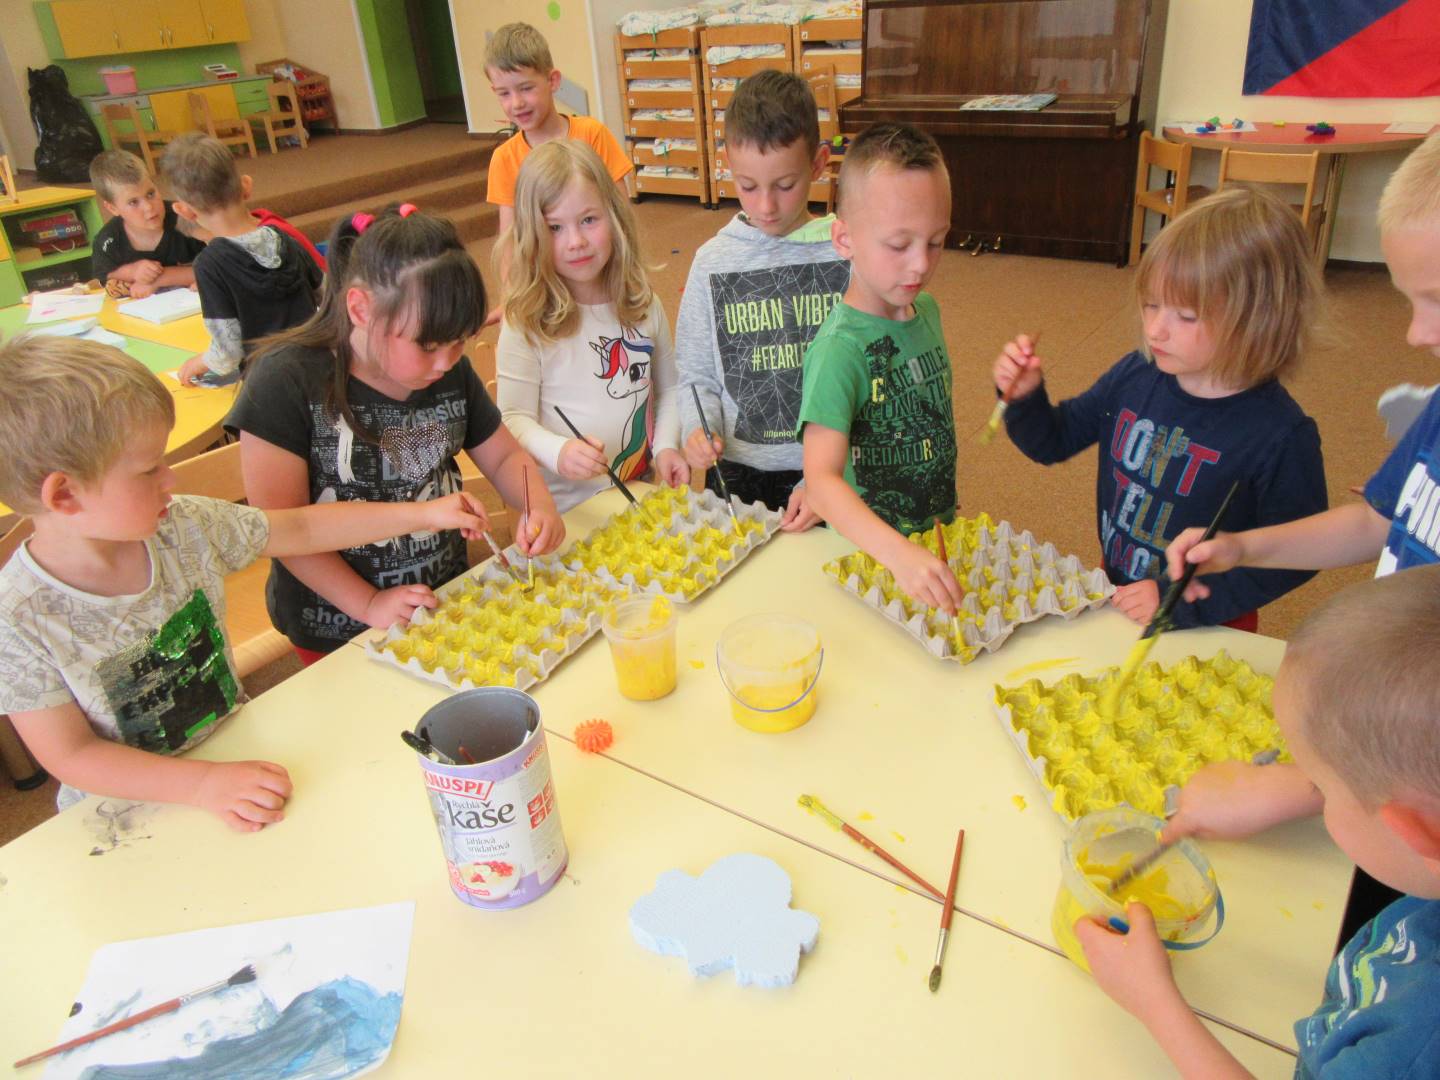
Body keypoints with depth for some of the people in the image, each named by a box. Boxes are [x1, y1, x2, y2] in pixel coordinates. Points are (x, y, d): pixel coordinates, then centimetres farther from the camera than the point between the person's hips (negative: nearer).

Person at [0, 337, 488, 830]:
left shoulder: (182, 527, -9)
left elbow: (302, 528, 1)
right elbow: (71, 755, -16)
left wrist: (425, 513, 1)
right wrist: (204, 784, -27)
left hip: (236, 743, 4)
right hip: (130, 812, -3)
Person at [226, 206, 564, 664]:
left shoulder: (452, 370, -6)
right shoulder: (286, 381, -21)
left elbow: (503, 456, 5)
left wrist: (541, 508, -15)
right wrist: (368, 603, -22)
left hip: (445, 603, 5)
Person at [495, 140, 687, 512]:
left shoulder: (643, 304, 2)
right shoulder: (525, 324, -12)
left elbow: (669, 387, 12)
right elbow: (514, 418, -10)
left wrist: (666, 446, -3)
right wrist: (557, 452, -28)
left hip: (644, 494, 3)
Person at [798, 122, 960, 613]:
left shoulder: (926, 309, 0)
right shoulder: (839, 348, -25)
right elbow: (822, 477, -35)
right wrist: (900, 553, -48)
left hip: (938, 533, 7)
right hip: (867, 555, -7)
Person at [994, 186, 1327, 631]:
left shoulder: (1281, 436, -20)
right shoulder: (1134, 377, -5)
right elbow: (1052, 441, 7)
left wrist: (1180, 601, -20)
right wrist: (1023, 396, -13)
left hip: (1208, 631, -3)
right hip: (1114, 603, 3)